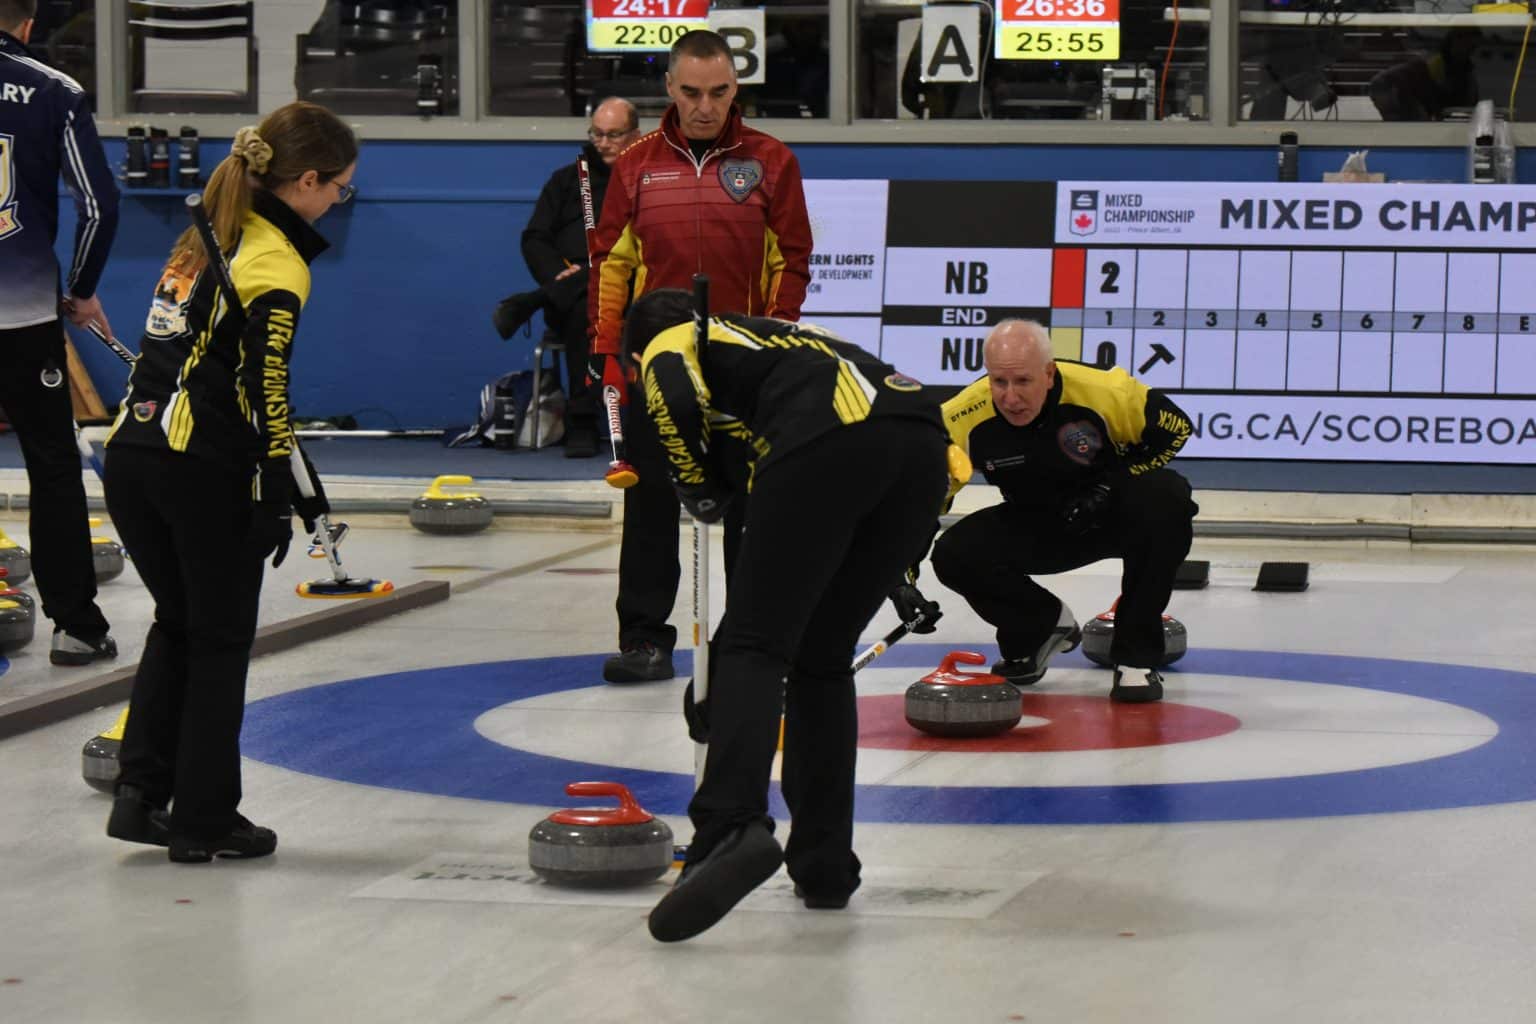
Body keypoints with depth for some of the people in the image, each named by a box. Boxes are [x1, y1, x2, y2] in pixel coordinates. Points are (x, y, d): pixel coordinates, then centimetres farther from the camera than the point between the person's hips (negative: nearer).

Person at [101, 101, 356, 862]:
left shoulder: (208, 233, 15)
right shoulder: (276, 261, -11)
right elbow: (263, 387, -17)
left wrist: (294, 477, 22)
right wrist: (279, 497, -14)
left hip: (132, 451, 7)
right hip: (202, 466, -7)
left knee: (176, 622, 21)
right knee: (220, 641, 7)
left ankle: (141, 791, 13)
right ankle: (203, 821, 13)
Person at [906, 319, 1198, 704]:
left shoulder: (1102, 390, -28)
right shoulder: (964, 417, -23)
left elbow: (1176, 427, -13)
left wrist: (1113, 485, -21)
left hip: (1113, 514, -2)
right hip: (1037, 527, 2)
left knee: (1165, 499, -34)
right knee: (955, 554, -22)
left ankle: (1136, 656, -18)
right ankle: (1046, 625, 9)